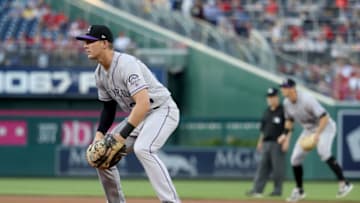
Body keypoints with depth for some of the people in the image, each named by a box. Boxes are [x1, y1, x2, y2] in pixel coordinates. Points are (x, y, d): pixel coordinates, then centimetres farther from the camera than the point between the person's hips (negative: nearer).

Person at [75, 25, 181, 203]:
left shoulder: (126, 64, -26)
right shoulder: (100, 73, 3)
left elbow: (143, 104, -35)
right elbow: (108, 106, 16)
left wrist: (122, 135, -35)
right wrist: (100, 133, 0)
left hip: (162, 110, -10)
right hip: (138, 116, 10)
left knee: (142, 148, -35)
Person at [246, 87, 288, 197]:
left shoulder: (283, 111, -5)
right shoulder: (267, 112, 16)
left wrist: (286, 141, -17)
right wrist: (260, 141, 19)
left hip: (278, 143, -7)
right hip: (266, 143, 7)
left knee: (278, 167, -4)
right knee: (263, 167, 2)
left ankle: (278, 190, 3)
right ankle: (257, 190, -1)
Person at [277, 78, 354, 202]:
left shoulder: (307, 100, -29)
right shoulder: (287, 103, -4)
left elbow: (324, 117, -31)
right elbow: (289, 119, 16)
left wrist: (317, 134, -41)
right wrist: (286, 134, 0)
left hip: (324, 127, -8)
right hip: (308, 130, 8)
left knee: (323, 152, -34)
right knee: (295, 158, 3)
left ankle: (344, 184, -33)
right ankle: (299, 191, 21)